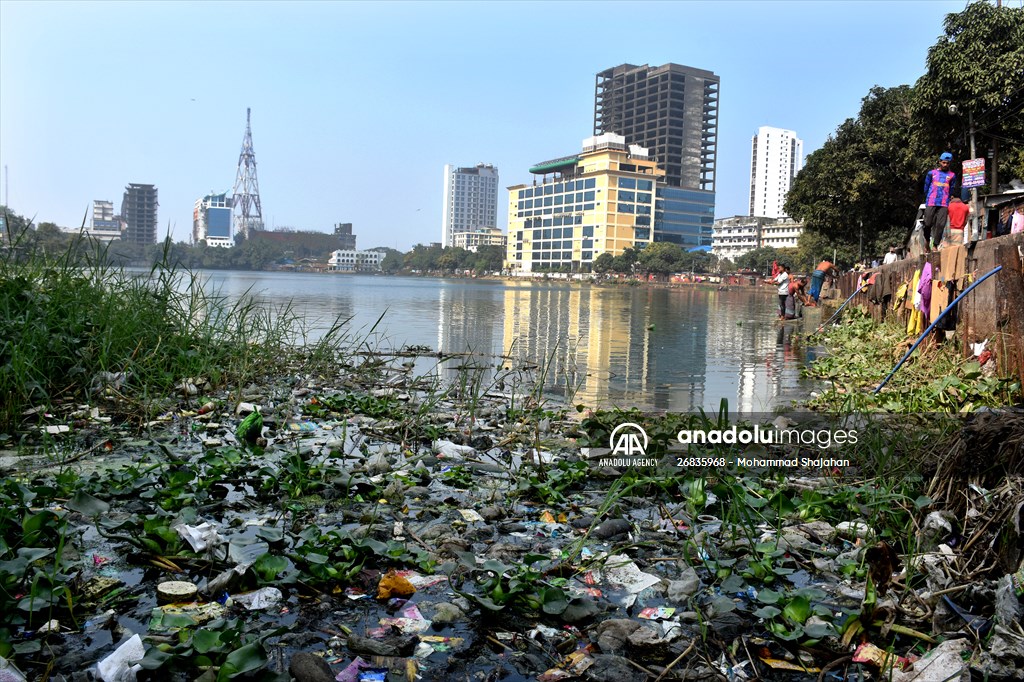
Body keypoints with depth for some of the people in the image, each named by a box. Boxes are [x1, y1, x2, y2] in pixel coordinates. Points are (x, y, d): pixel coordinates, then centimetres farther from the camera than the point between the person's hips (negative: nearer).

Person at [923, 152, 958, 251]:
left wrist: (948, 202, 12)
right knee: (928, 224, -5)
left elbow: (952, 190, 16)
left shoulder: (952, 175, 12)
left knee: (940, 225, -9)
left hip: (944, 204, 0)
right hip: (931, 203, 0)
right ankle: (927, 241, 19)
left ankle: (935, 246, -6)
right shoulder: (931, 173, 11)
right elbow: (926, 188, 16)